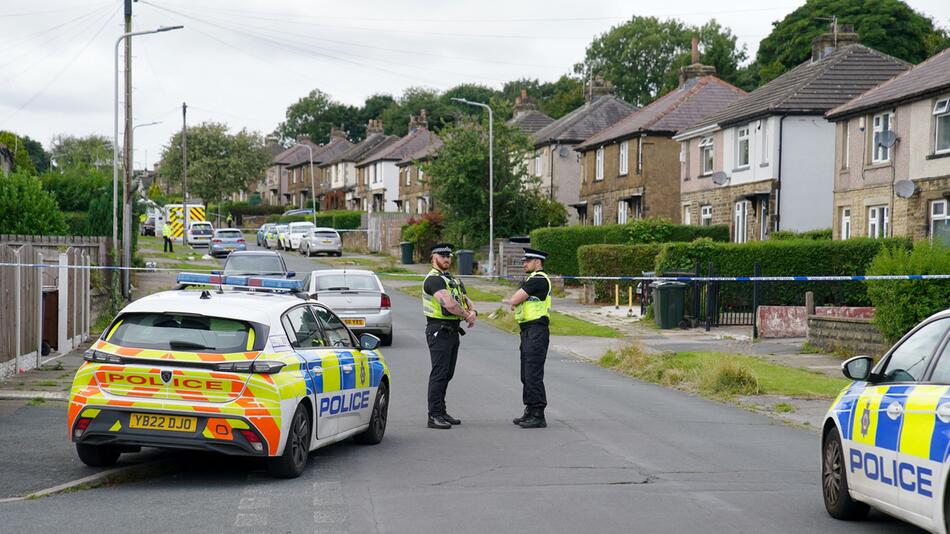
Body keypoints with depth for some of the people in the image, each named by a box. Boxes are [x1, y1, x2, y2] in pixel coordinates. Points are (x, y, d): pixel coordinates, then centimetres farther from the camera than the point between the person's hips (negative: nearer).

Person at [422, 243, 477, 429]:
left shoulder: (453, 280, 19)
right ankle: (434, 416, -9)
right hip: (439, 331, -9)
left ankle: (441, 412, 20)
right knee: (439, 373, -10)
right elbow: (448, 304, -25)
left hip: (453, 332, 9)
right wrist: (467, 316, -12)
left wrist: (473, 312, -8)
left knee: (447, 374, 13)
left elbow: (465, 300, 14)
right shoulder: (433, 279, -13)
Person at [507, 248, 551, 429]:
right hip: (528, 331, 11)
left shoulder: (539, 279, -14)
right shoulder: (531, 279, 19)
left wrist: (516, 300, 5)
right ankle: (530, 412, 22)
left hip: (536, 332, -11)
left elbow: (513, 301, -15)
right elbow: (513, 302, 17)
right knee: (527, 374, 15)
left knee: (533, 374, -10)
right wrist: (517, 301, -3)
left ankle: (538, 416, -8)